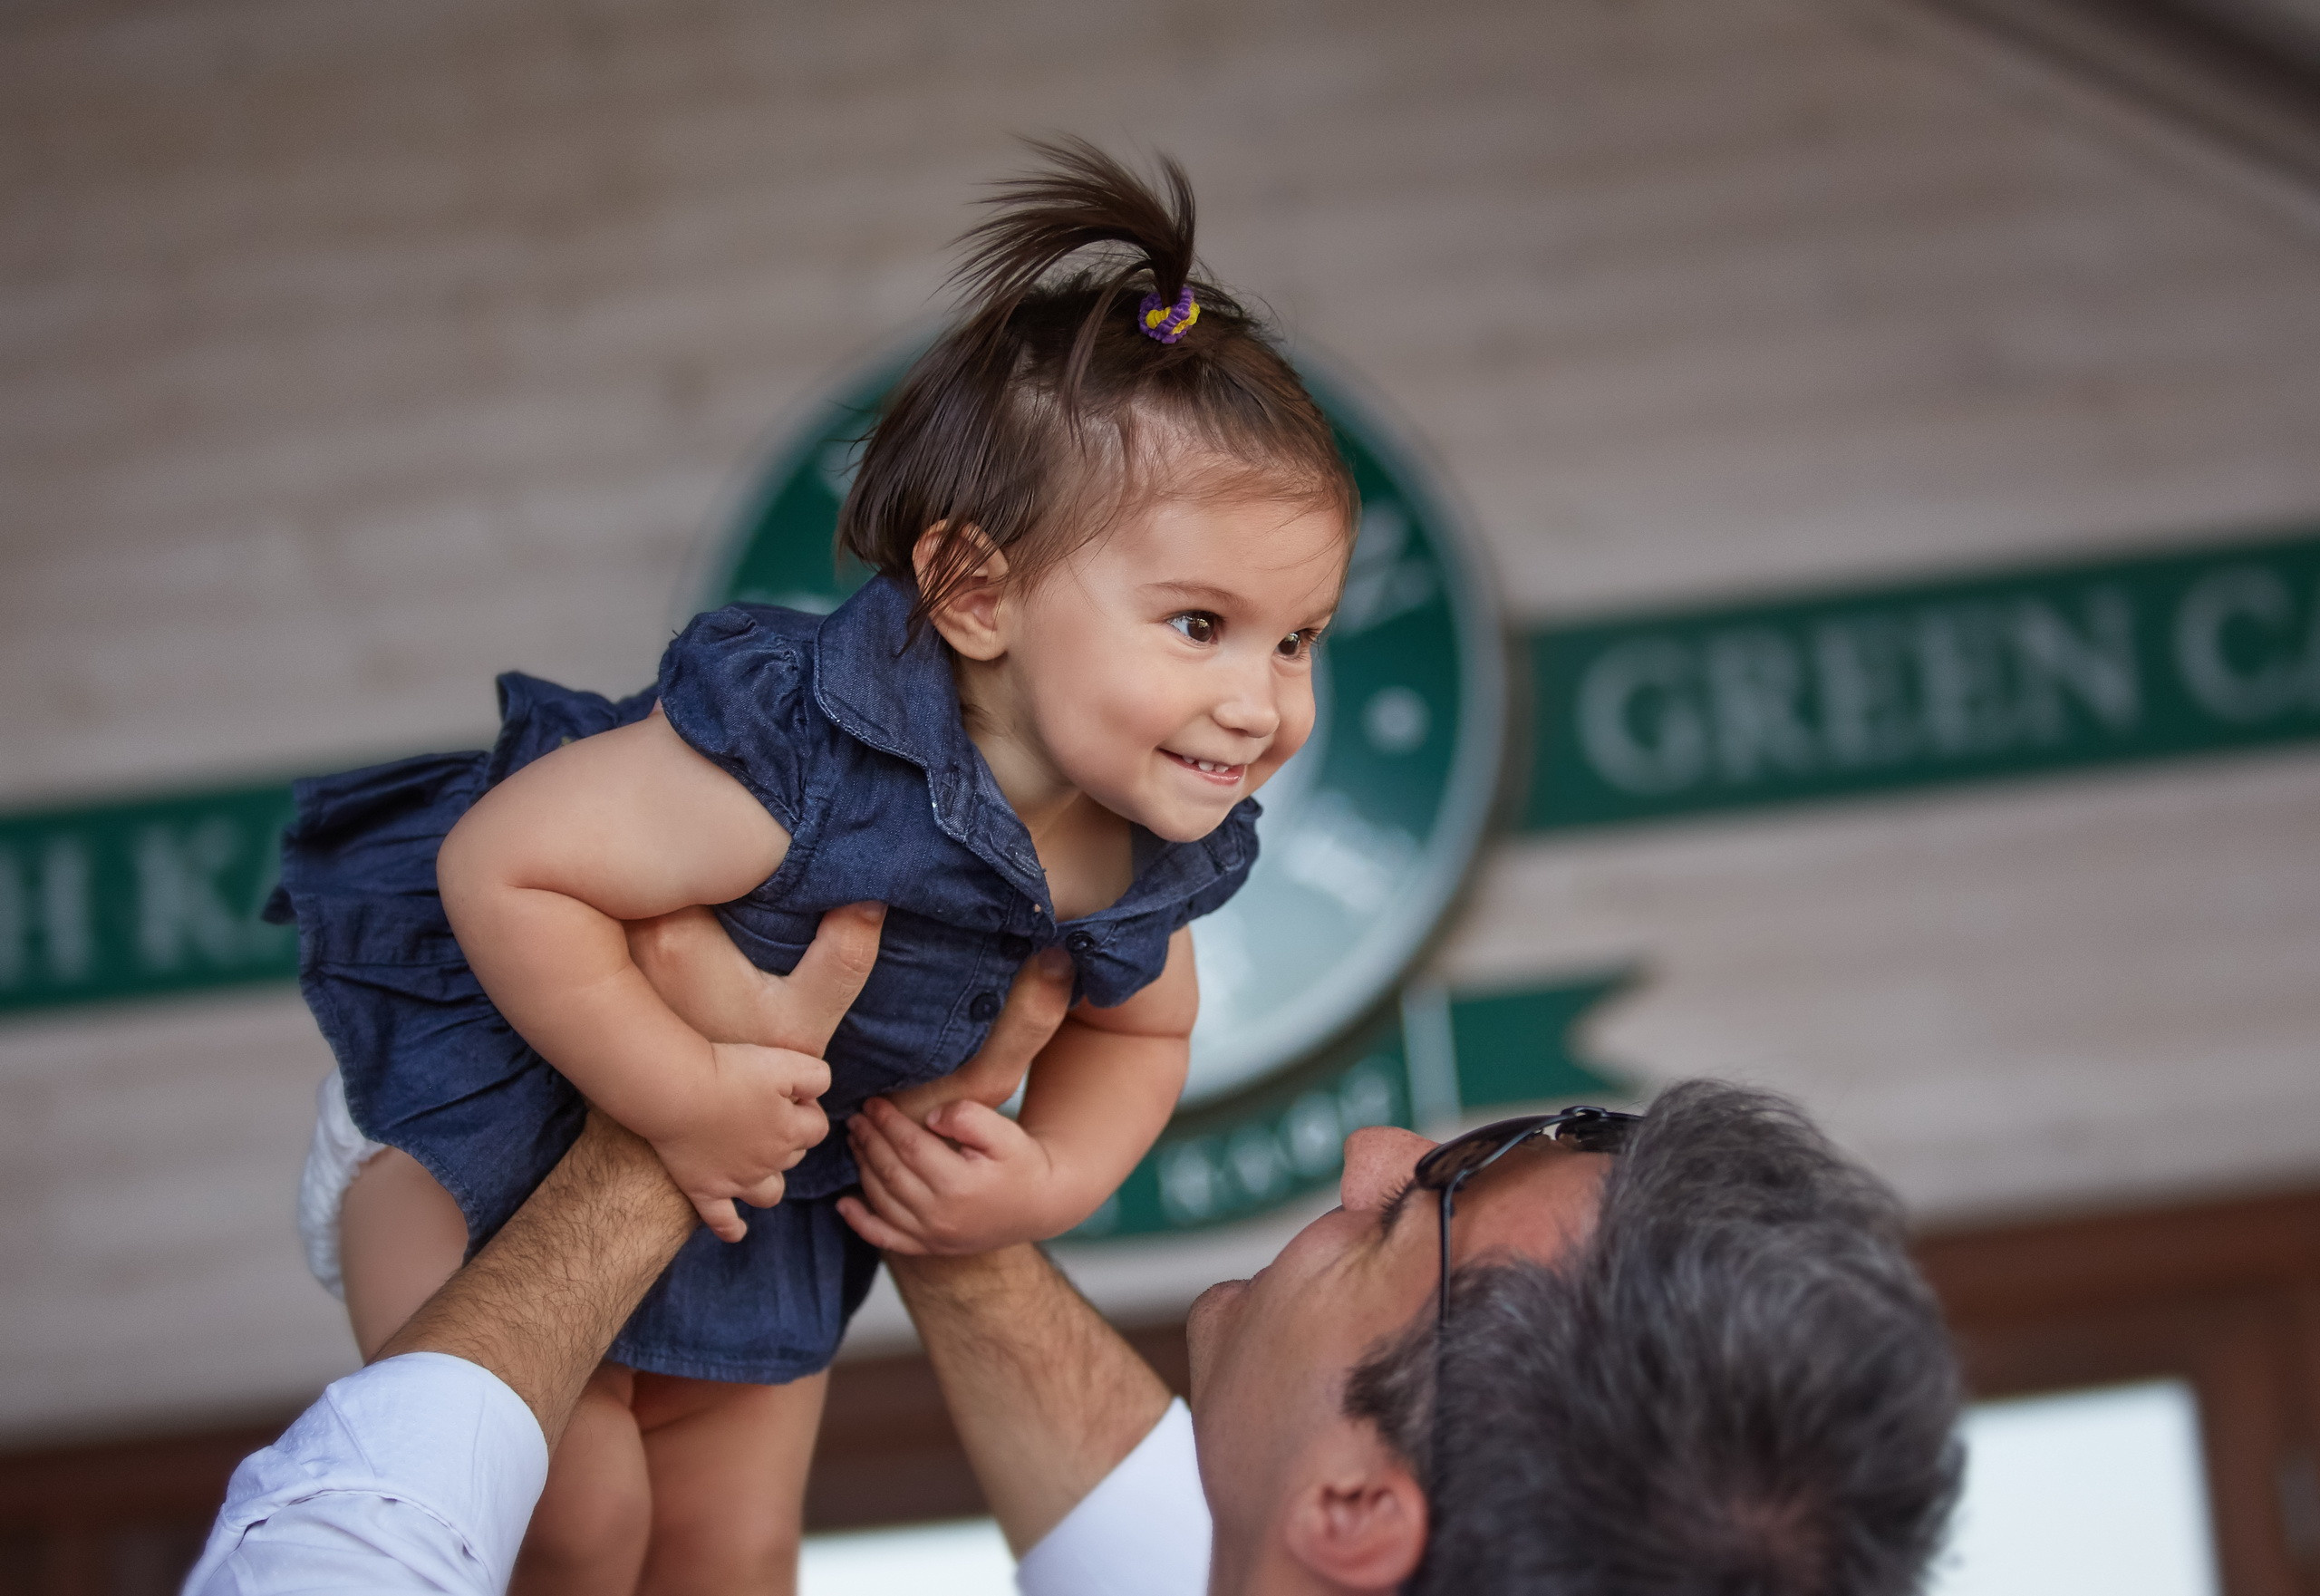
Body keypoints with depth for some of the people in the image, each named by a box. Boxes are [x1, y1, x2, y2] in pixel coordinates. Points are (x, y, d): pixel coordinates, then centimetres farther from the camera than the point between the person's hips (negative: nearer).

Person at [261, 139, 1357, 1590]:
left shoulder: (1154, 848, -15)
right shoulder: (804, 758, -41)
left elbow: (1139, 1028, 6)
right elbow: (503, 870, -39)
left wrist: (1048, 1183, -12)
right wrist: (684, 1093, -36)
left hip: (768, 1174, 7)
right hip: (499, 1101, -7)